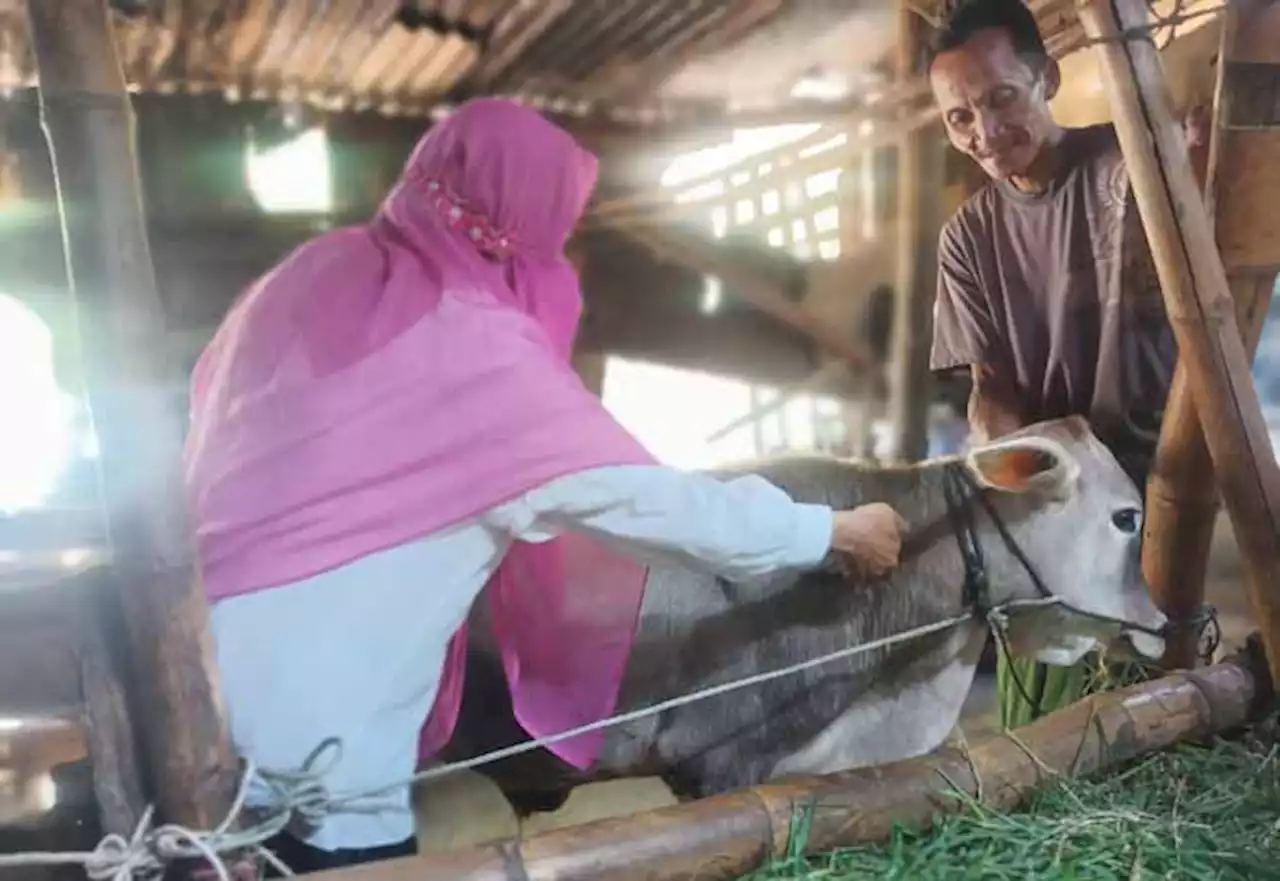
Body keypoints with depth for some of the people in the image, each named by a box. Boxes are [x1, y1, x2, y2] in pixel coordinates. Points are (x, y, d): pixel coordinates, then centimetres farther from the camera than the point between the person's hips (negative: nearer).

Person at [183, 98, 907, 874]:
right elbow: (652, 500, -13)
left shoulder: (318, 270, 1)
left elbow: (213, 400, 15)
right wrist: (835, 532, 0)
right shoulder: (483, 353, -18)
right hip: (312, 753, -7)